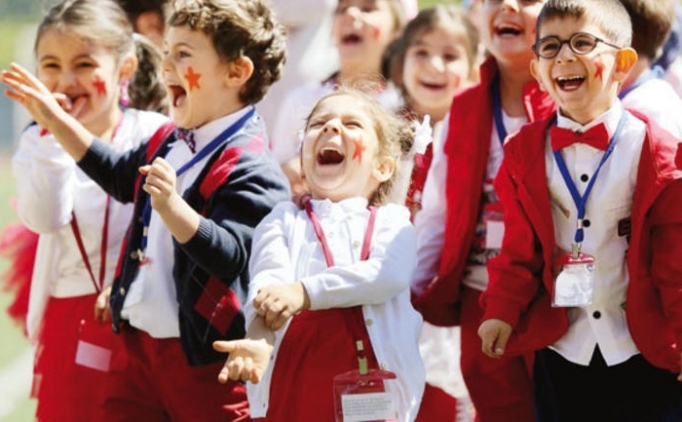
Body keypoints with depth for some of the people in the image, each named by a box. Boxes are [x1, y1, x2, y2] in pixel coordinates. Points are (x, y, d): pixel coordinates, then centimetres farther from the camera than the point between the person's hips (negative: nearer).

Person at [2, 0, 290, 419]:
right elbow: (121, 176, 30)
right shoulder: (171, 144, 10)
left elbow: (230, 256, -28)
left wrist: (173, 207, -44)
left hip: (203, 359, -9)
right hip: (138, 344, 9)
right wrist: (55, 119, 28)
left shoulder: (248, 167, -18)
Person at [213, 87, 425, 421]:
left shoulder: (392, 221, 16)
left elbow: (390, 274, -7)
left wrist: (306, 292, -21)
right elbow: (268, 283, -4)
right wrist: (258, 339, -27)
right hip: (294, 388, 0)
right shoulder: (284, 221, 17)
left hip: (373, 389, 0)